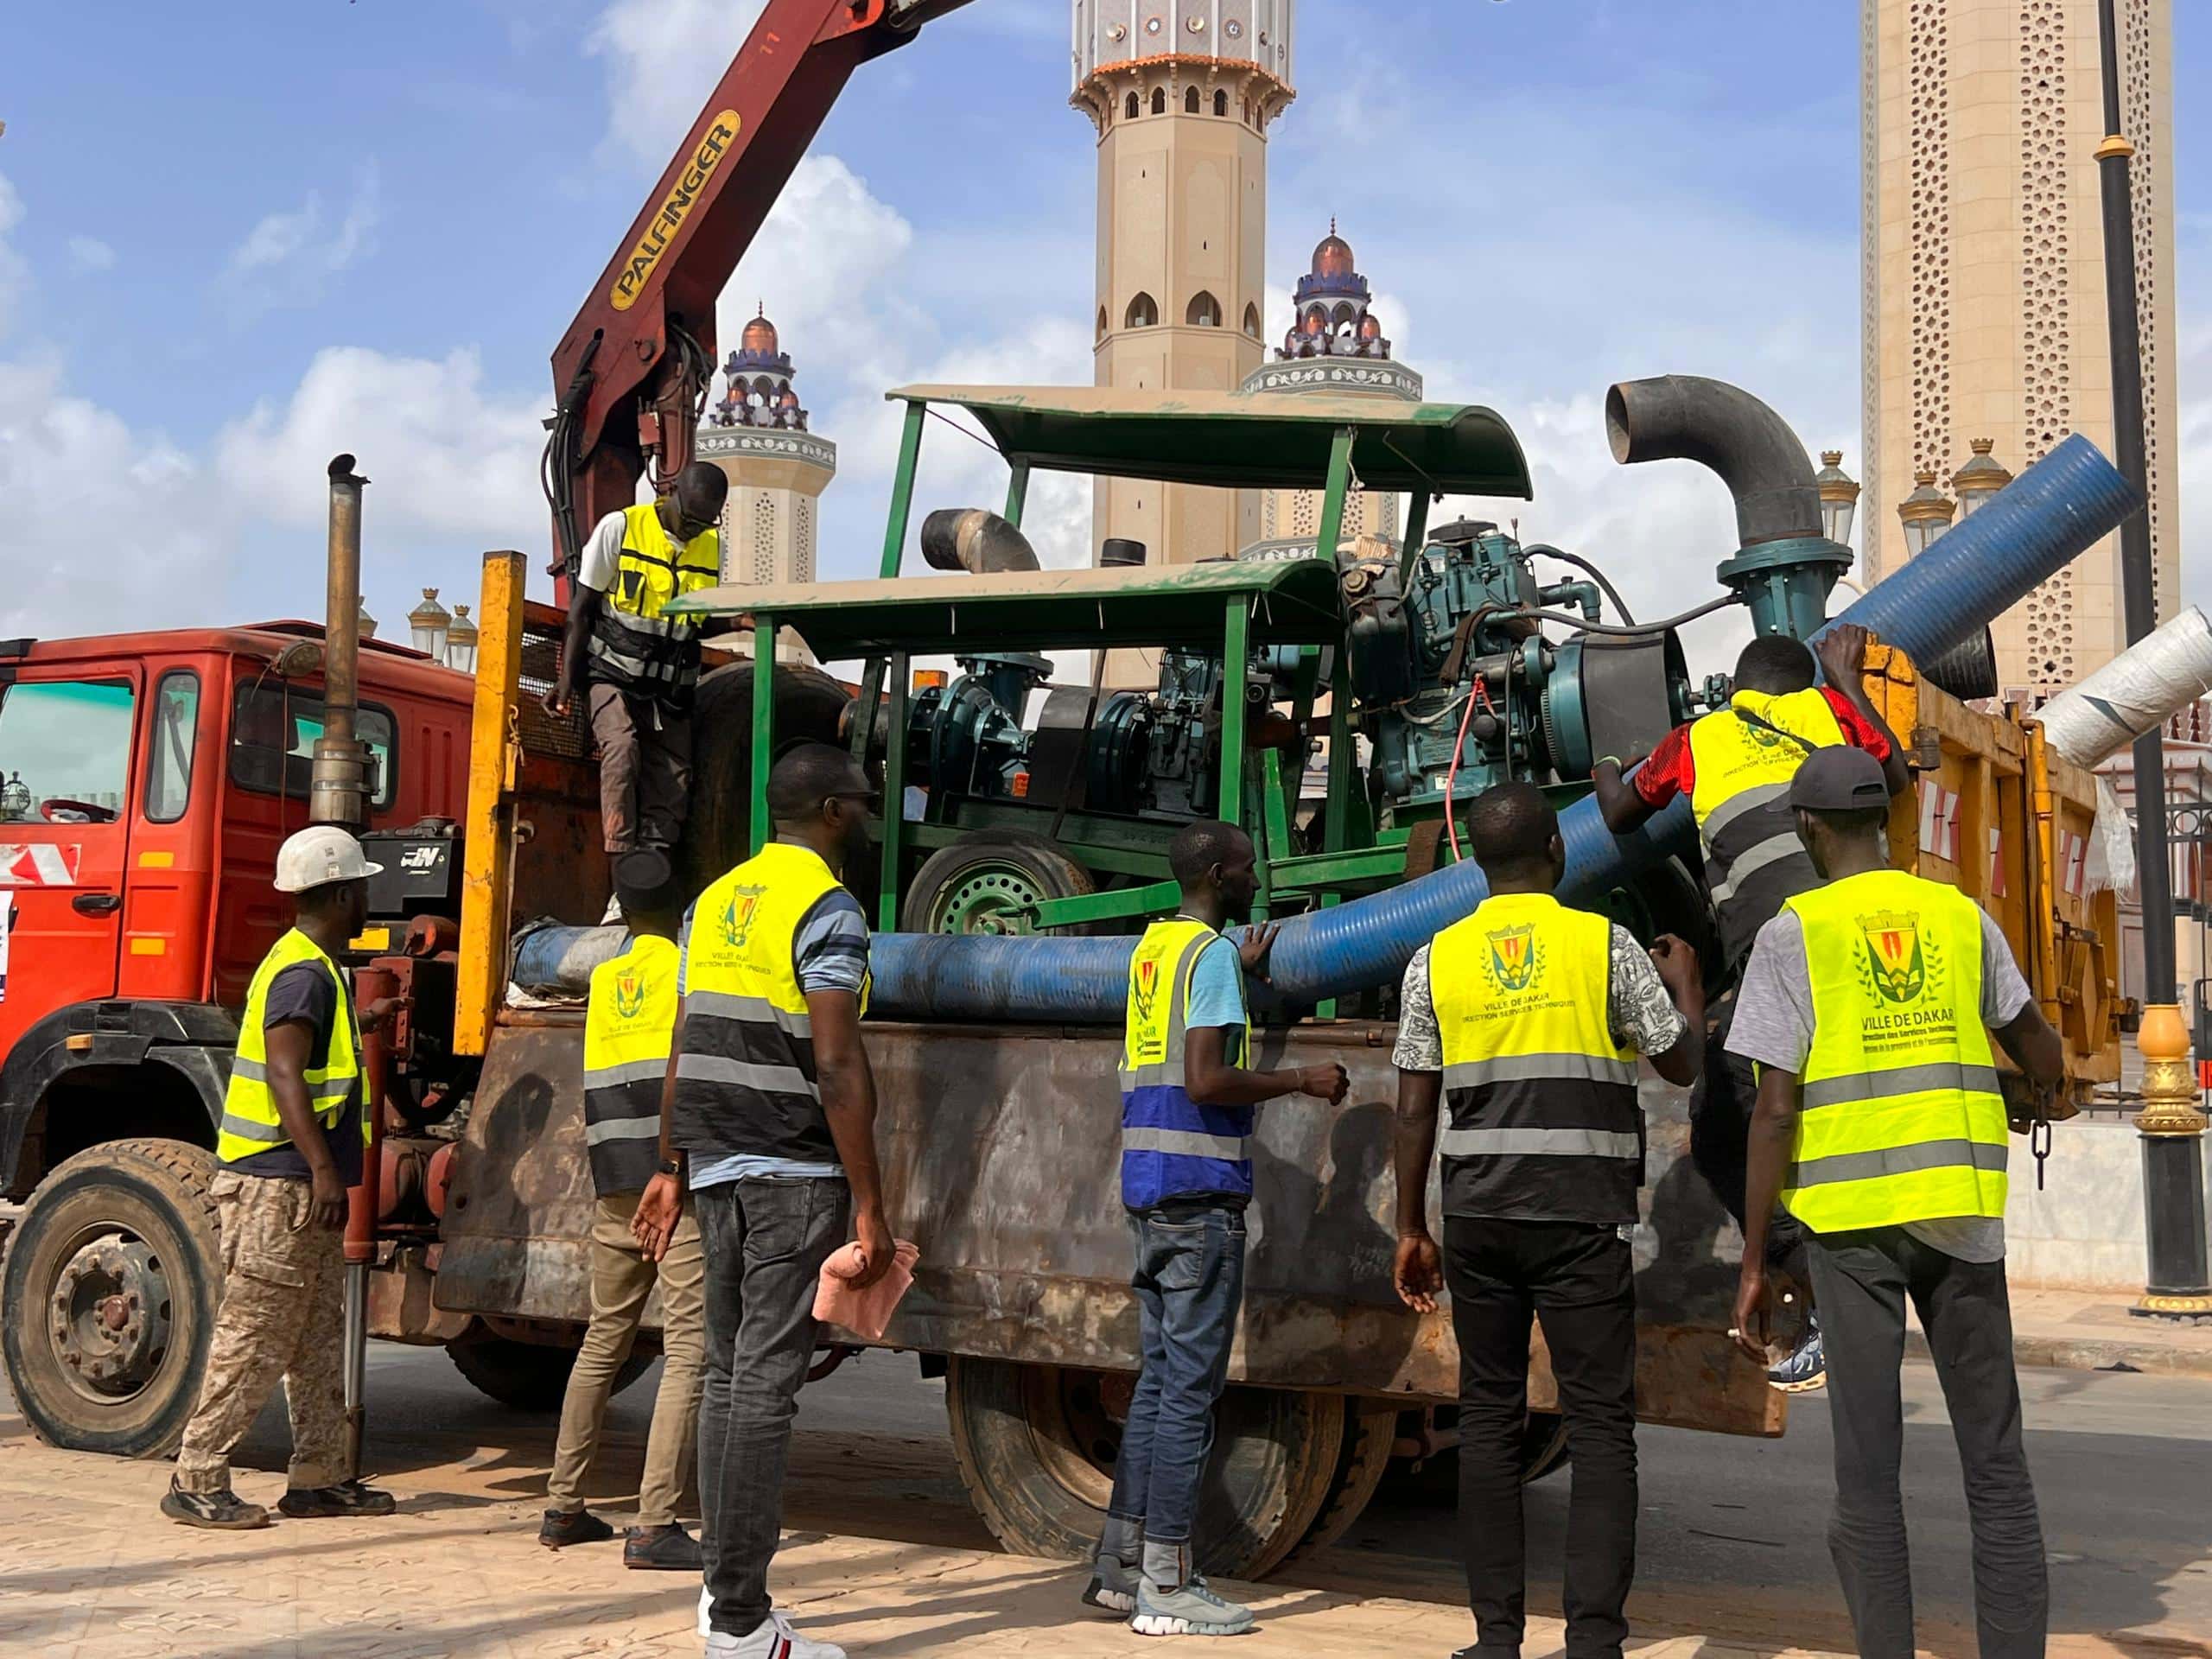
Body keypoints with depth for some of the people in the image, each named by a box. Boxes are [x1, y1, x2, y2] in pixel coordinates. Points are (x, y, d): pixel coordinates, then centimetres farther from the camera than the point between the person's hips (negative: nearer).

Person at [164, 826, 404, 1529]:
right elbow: (284, 1075, -24)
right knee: (254, 1338, -6)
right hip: (278, 1187, -11)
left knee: (319, 1338, 13)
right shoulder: (304, 972, -15)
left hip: (302, 1188, 11)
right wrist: (323, 1169, -29)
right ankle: (196, 1483, 0)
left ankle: (318, 1478, 19)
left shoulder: (312, 966, 17)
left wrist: (361, 1023, 41)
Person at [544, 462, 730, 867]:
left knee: (673, 778, -7)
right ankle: (622, 860, -28)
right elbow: (582, 608, -3)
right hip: (614, 676, -4)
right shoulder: (620, 528, -7)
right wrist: (567, 680, -7)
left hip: (670, 688, 4)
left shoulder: (714, 547, 5)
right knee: (622, 747, -28)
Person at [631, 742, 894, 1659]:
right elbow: (837, 1064, -18)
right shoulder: (828, 910, -11)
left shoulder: (716, 901, 14)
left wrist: (672, 1168, 21)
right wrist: (869, 1205, -17)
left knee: (727, 1373, 14)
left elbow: (685, 1050, 16)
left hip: (718, 1170, 8)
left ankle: (725, 1582, 21)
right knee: (765, 1383, -6)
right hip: (794, 1174, -8)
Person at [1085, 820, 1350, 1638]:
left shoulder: (1153, 945, 16)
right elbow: (1206, 1081, -21)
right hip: (1200, 1190, -9)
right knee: (1190, 1383, -5)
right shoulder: (1212, 953, -12)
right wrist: (1302, 1080, -10)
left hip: (1146, 1185, 9)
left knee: (1160, 1375, 14)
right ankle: (1166, 1585, -2)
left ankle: (1121, 1562, 17)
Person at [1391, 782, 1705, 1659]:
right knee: (1600, 1423, 1)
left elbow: (1414, 1110, 4)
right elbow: (1682, 1062, 7)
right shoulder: (1606, 945, -2)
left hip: (1479, 1215, 2)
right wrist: (1686, 983, 26)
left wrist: (1412, 1229, 12)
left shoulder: (1436, 959, 4)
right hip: (1585, 1215, -2)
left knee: (1489, 1419, 8)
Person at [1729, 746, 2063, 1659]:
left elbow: (1775, 1110, -9)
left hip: (1850, 1213, -3)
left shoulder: (1793, 934, -4)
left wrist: (1752, 1264, -4)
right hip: (1961, 1206, 3)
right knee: (1995, 1456, 8)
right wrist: (2042, 1092, 45)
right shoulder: (1961, 916, 8)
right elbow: (2041, 1052, 19)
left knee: (1867, 1465, 3)